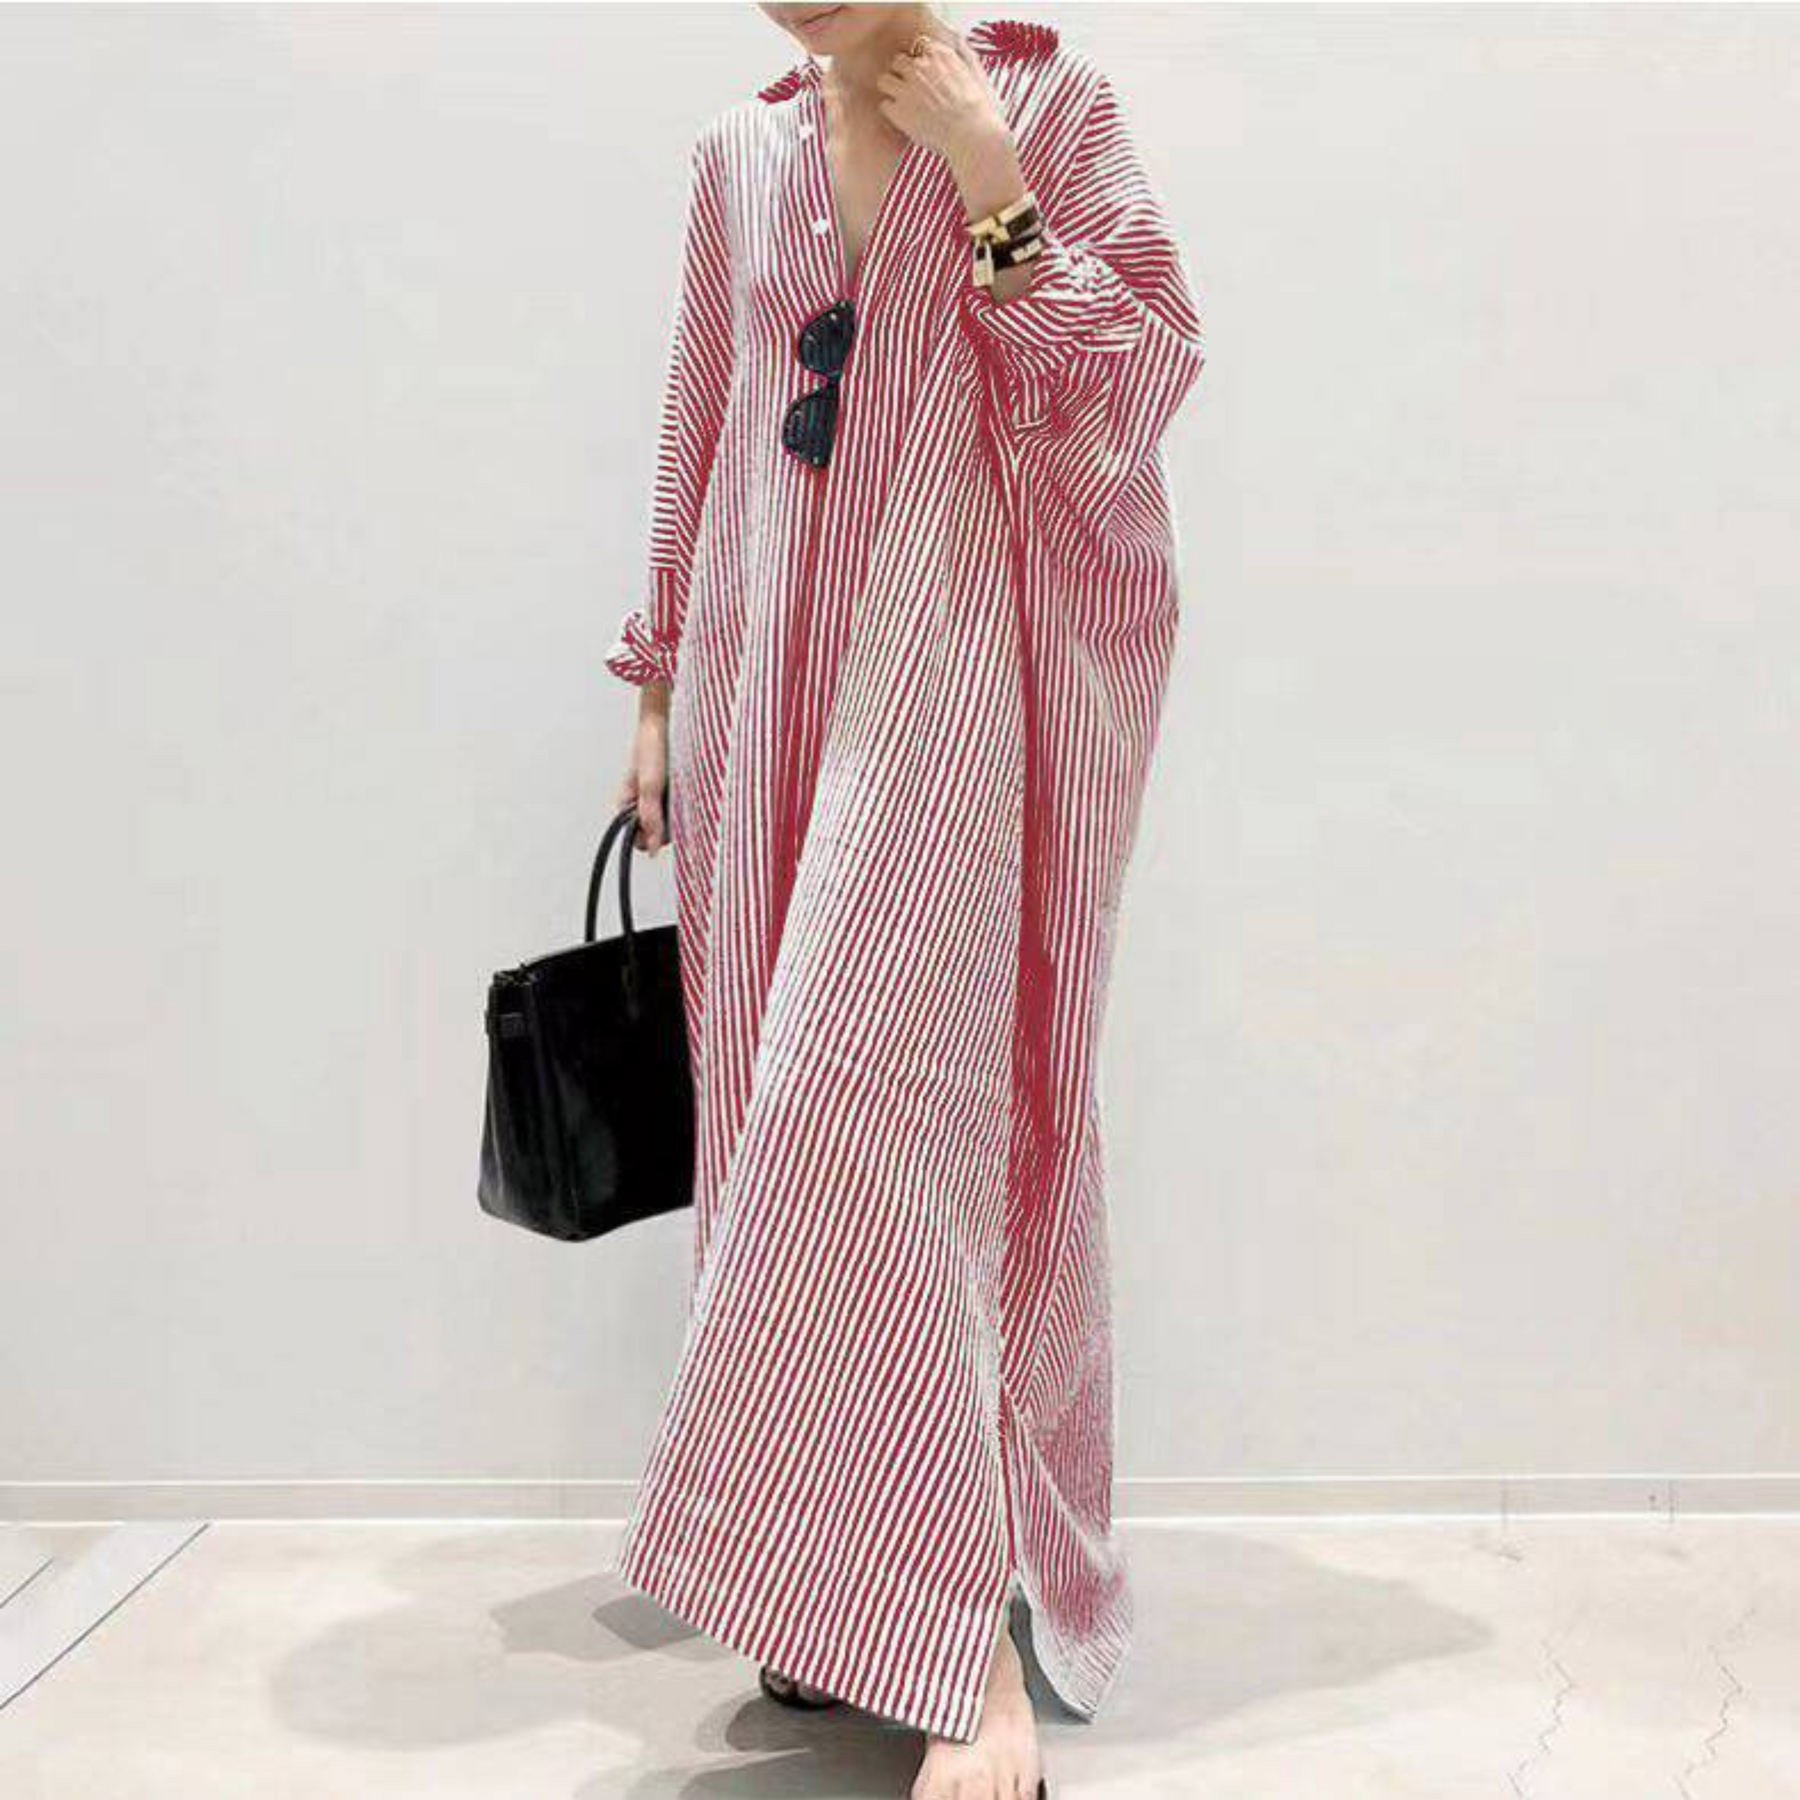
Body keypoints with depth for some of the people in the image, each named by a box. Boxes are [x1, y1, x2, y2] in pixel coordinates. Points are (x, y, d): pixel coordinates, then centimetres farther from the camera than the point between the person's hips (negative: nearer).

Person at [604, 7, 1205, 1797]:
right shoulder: (739, 155, 16)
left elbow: (1130, 392, -3)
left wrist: (985, 180, -10)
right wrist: (661, 686, 18)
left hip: (963, 673, -5)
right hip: (776, 678, 5)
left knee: (875, 1090, -17)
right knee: (792, 1109, 2)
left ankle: (974, 1650, -9)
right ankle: (852, 1594, 14)